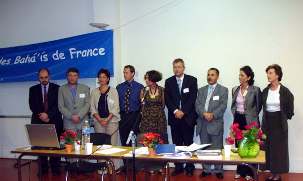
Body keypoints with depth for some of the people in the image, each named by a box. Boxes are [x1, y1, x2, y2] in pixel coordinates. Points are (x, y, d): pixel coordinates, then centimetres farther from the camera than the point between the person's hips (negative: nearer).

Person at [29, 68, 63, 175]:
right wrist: (41, 115, -9)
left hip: (54, 121, -2)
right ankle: (43, 168, 11)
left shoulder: (56, 88, 4)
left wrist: (48, 115, -14)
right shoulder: (33, 89, 11)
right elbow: (32, 106, 4)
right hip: (38, 121, 2)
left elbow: (58, 105, -3)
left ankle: (55, 168, 6)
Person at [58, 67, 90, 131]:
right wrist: (71, 116, -9)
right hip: (68, 124, 0)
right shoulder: (62, 89, 6)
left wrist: (79, 116, -11)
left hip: (83, 122, 0)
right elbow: (61, 106, 2)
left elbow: (87, 104, 2)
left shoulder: (85, 88, 8)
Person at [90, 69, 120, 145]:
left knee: (112, 144, -7)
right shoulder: (94, 91, 10)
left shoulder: (113, 90, 2)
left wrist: (107, 119, -13)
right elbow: (92, 108, 7)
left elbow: (116, 108, -3)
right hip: (98, 121, 2)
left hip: (111, 120, -2)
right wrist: (100, 119, -7)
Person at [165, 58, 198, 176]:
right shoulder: (168, 81, 8)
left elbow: (193, 98, -6)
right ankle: (178, 167, 16)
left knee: (188, 143, 3)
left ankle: (190, 168, 13)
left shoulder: (192, 80, 2)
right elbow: (167, 99, 1)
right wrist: (175, 111, -12)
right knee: (176, 144, 7)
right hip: (174, 117, 2)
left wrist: (183, 112, -13)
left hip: (188, 117, -2)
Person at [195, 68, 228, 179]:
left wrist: (212, 114, -19)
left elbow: (223, 106, -6)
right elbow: (197, 105, 3)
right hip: (202, 123, 4)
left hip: (216, 123, -3)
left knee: (217, 148, 2)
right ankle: (206, 169, 21)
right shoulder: (201, 90, 14)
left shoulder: (223, 90, 4)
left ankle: (218, 170, 14)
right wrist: (204, 113, -15)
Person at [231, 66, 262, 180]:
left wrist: (251, 116, 6)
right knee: (238, 146, 9)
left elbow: (258, 106, 2)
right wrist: (235, 114, 9)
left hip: (250, 121, -4)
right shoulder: (235, 89, 6)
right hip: (238, 120, 4)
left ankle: (249, 172, 16)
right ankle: (240, 171, 22)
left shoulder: (255, 90, -8)